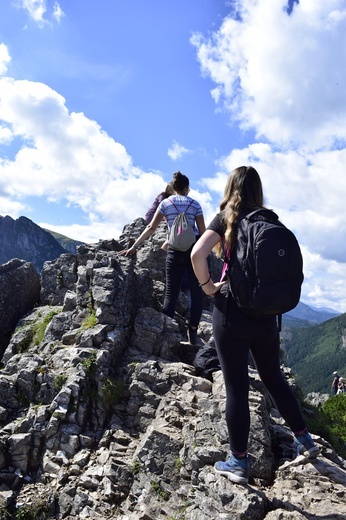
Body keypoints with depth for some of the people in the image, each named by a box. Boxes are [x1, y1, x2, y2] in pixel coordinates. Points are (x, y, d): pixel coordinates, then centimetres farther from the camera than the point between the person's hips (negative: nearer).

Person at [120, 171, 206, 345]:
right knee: (196, 291, 6)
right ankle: (192, 332, 5)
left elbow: (151, 228, 1)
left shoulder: (165, 203, 5)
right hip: (194, 249, 0)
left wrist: (134, 246, 5)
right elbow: (202, 231, 1)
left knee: (171, 293, 5)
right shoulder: (195, 204, 4)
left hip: (175, 250, 1)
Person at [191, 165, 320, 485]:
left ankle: (239, 463, 18)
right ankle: (305, 440, 35)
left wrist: (207, 286, -7)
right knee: (274, 377, 23)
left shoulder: (225, 219, -5)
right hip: (266, 314, 4)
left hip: (232, 312, -4)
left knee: (236, 388, 5)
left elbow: (197, 254, -20)